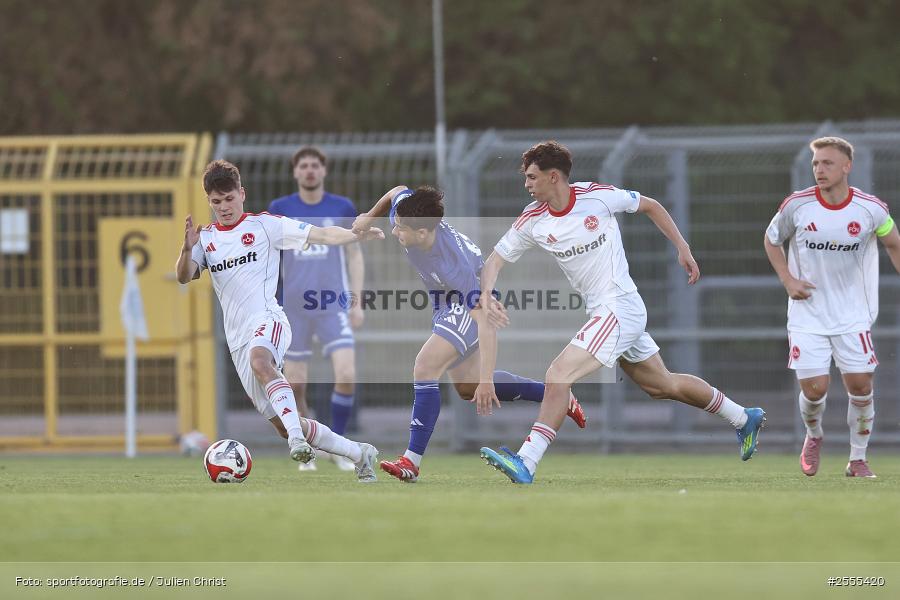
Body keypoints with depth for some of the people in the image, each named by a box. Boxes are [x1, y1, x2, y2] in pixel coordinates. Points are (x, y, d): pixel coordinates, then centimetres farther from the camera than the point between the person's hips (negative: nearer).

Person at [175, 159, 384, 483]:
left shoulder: (264, 225, 5)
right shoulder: (206, 238, 16)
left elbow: (320, 235, -2)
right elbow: (183, 277, 1)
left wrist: (357, 236, -18)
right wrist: (187, 249, -19)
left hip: (267, 321, -5)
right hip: (238, 340, 5)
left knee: (260, 361, -42)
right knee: (282, 425, 3)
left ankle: (297, 438, -51)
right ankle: (360, 453, 17)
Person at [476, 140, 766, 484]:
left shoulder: (598, 196, -12)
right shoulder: (532, 220, 1)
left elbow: (650, 206, 4)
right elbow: (494, 261, 4)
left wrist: (682, 249, 4)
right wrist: (487, 296, -17)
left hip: (620, 306, -7)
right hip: (599, 312, 7)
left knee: (558, 375, -20)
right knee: (664, 385, 19)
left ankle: (525, 463, -24)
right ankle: (745, 419, 37)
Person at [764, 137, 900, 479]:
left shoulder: (871, 209, -10)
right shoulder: (796, 206, -11)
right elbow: (772, 240, 8)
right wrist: (788, 280, -5)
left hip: (852, 315, 1)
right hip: (807, 314, -1)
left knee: (860, 385, -4)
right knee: (814, 388, -7)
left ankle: (858, 460, 14)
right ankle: (813, 437, 26)